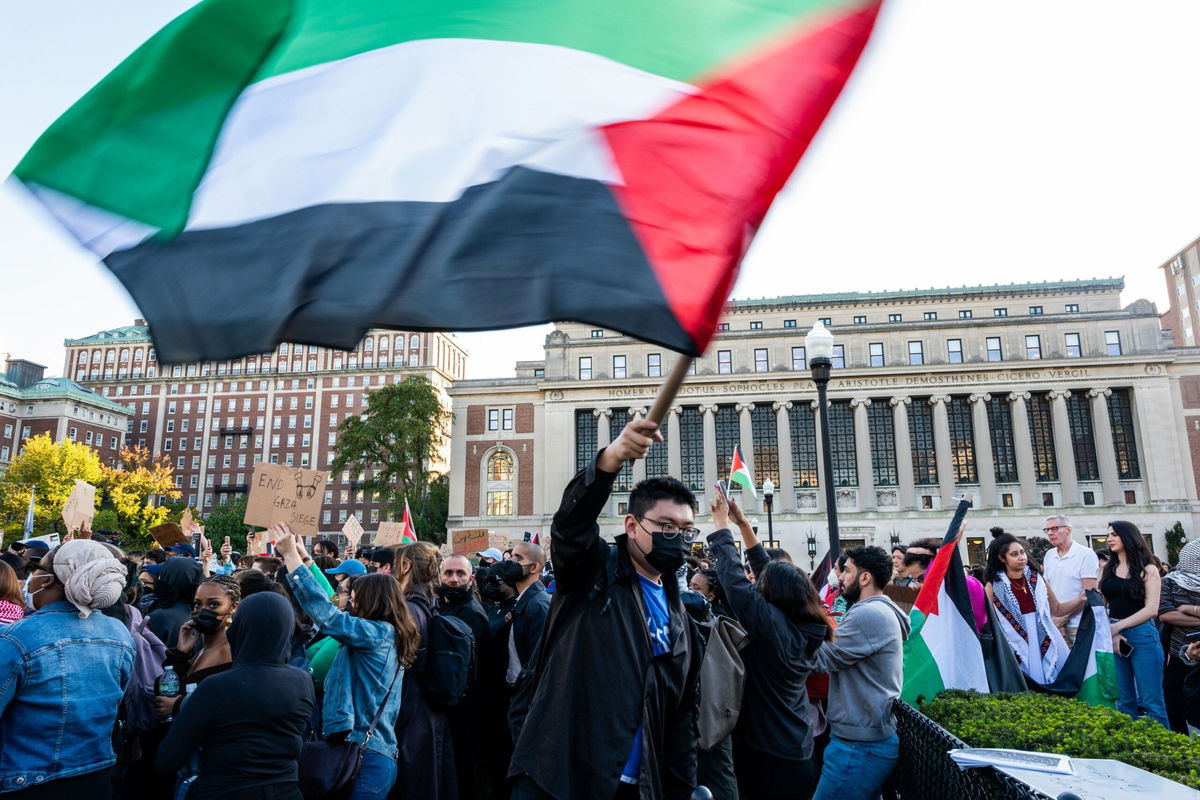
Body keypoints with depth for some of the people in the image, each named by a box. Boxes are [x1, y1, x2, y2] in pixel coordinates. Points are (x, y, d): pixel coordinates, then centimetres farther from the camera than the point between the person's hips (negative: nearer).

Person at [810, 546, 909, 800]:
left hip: (859, 746, -10)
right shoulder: (881, 611, 13)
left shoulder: (868, 614, -20)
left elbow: (823, 660, -17)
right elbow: (838, 657, 11)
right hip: (870, 738, 10)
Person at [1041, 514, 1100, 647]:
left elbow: (1089, 593, -10)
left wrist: (1062, 618, -11)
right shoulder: (1049, 555, 10)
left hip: (1079, 626, -4)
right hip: (1056, 625, 4)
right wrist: (1054, 621, -1)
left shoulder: (1086, 554, -5)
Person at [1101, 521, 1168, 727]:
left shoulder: (1147, 570, 1)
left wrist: (1117, 626, -10)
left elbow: (1151, 609, -7)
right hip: (1112, 636, 4)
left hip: (1142, 635, -4)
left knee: (1151, 701, -4)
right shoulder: (1108, 570, 11)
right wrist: (1110, 633, -7)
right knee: (1124, 701, 7)